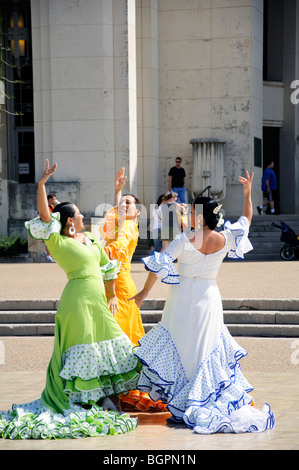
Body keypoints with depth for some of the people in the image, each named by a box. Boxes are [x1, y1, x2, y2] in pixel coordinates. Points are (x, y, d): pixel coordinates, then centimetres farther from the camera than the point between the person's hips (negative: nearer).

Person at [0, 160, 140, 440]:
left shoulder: (89, 238, 13)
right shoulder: (57, 241, -8)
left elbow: (107, 267, 22)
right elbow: (43, 213, -21)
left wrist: (111, 296, 22)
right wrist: (42, 183, -27)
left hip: (98, 301, 8)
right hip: (78, 300, -8)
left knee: (109, 347, 13)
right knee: (81, 351, -4)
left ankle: (109, 397, 26)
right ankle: (78, 403, 5)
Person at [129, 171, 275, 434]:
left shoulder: (185, 240, -13)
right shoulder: (225, 239, -5)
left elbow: (159, 266, -12)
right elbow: (246, 220, 13)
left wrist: (144, 293, -1)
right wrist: (248, 193, 20)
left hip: (183, 297, -2)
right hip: (208, 297, 2)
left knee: (178, 347, 8)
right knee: (206, 349, 10)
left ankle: (179, 404, 12)